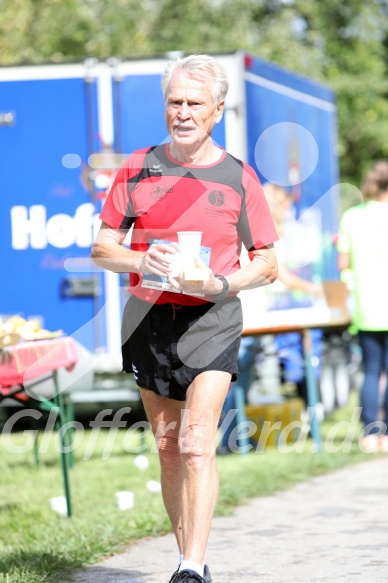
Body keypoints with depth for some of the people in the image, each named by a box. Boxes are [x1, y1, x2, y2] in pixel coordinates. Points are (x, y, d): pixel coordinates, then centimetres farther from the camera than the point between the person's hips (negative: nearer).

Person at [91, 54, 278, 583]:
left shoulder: (239, 178, 1)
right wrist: (143, 261, -13)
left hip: (211, 321, -3)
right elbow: (102, 248, 8)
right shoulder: (138, 169, 7)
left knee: (197, 442, -18)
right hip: (148, 317, 3)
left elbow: (267, 264, 4)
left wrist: (220, 284, -16)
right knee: (168, 447, 8)